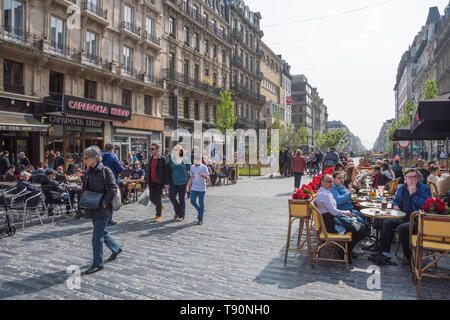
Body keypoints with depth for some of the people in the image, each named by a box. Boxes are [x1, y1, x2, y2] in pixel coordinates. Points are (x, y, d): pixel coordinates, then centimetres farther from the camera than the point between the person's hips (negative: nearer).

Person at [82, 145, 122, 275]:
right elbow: (85, 189, 18)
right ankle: (116, 249, 41)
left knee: (97, 236, -7)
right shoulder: (88, 172, 9)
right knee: (102, 232, 19)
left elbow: (113, 188, -14)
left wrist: (104, 202, -19)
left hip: (103, 209, -7)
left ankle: (97, 264, 4)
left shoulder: (105, 171, -12)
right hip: (92, 209, 7)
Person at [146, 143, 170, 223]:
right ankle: (160, 206, 38)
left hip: (159, 182, -6)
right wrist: (147, 182, 16)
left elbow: (166, 171, -9)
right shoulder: (150, 159, 12)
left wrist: (166, 183, -12)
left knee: (158, 199, -4)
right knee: (152, 198, 10)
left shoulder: (162, 159, -8)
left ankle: (159, 216, 7)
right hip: (152, 182, 6)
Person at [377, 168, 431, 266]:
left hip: (418, 221, -7)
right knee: (386, 223, -9)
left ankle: (410, 258, -13)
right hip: (403, 218, 7)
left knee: (401, 228, -30)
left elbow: (426, 205, -22)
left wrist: (413, 194, -21)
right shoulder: (402, 188, 13)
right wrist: (395, 205, 5)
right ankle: (385, 252, -1)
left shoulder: (424, 189, -6)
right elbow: (395, 200, 29)